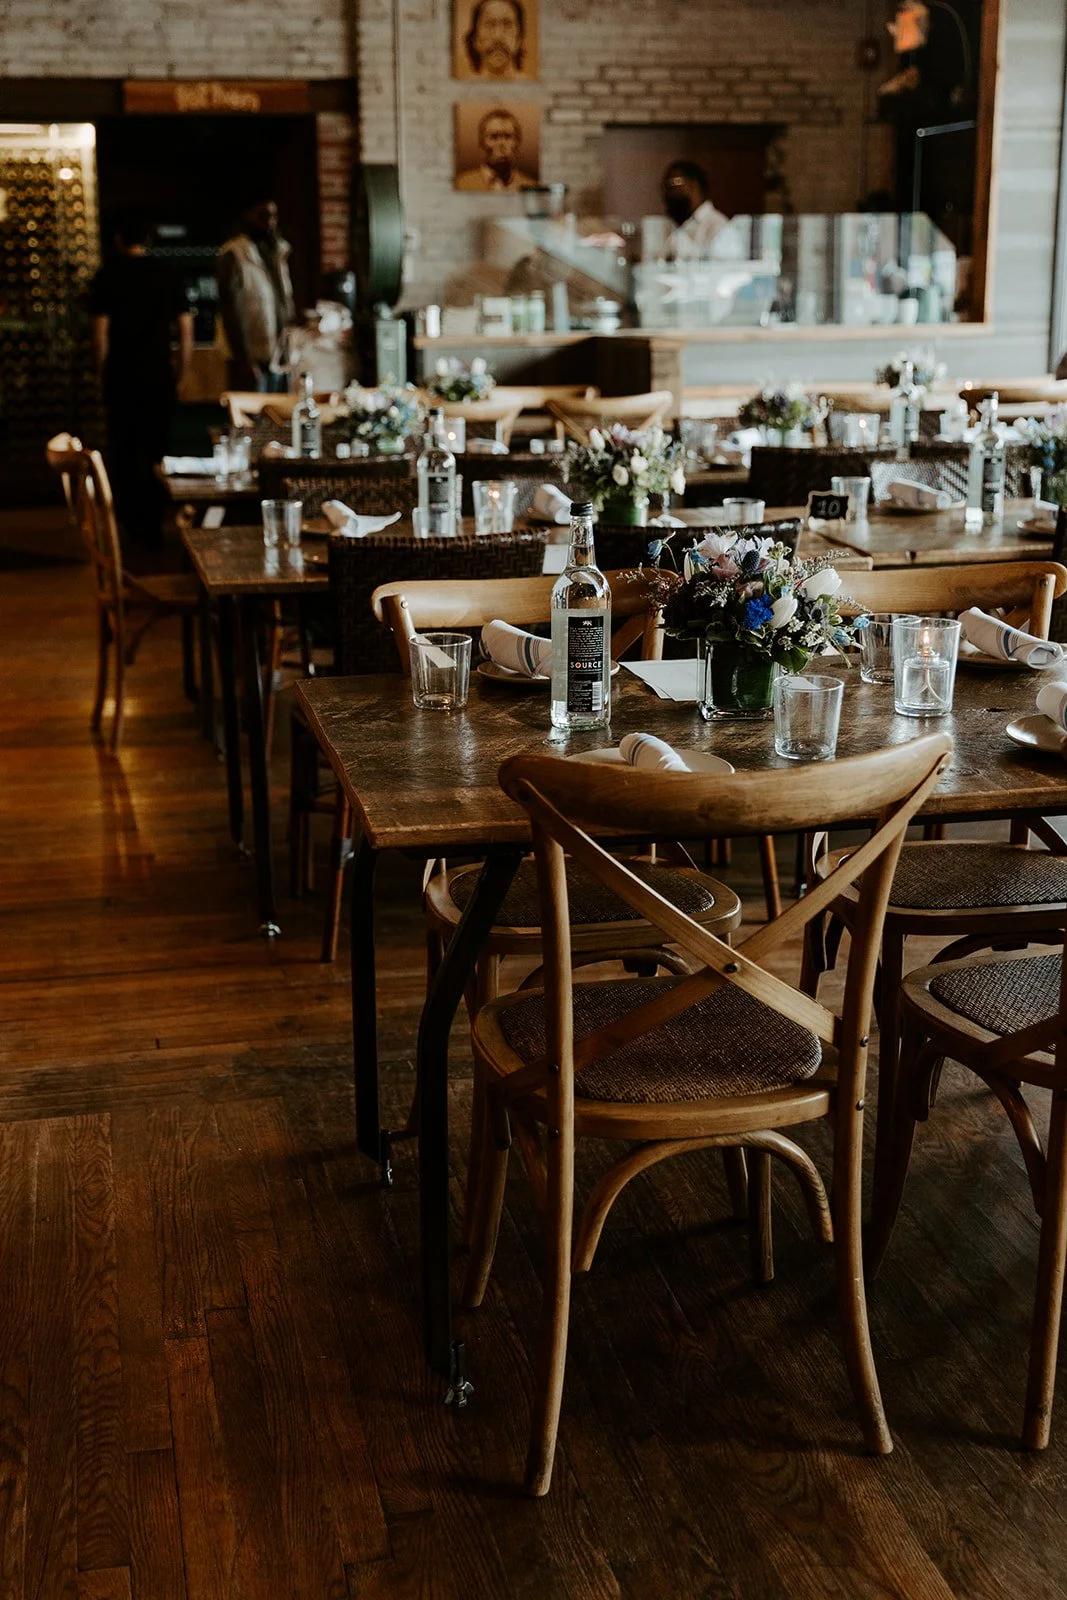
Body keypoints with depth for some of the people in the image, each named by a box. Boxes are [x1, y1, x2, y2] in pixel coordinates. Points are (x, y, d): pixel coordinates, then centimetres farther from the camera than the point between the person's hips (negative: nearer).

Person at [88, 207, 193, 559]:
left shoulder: (108, 275, -3)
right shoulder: (167, 274, 3)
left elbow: (100, 332, -7)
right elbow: (186, 328, 2)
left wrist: (102, 374, 4)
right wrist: (180, 373, 12)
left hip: (122, 377, -2)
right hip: (160, 377, 2)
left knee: (124, 454, 7)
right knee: (156, 452, 9)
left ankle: (134, 533, 7)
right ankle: (154, 532, 11)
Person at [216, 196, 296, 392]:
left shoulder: (279, 251, 15)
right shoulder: (234, 253, -8)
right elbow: (231, 312, -13)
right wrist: (244, 361, -17)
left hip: (280, 362, 7)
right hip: (253, 361, -7)